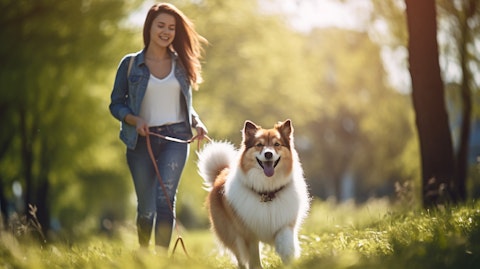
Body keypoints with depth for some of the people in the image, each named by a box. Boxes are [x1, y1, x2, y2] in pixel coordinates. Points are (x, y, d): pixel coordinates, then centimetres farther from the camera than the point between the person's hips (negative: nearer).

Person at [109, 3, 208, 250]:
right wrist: (134, 119, -16)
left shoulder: (180, 63, 9)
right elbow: (116, 104, 3)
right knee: (146, 207, 6)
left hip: (175, 137, 1)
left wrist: (197, 122, -2)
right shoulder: (130, 63, 2)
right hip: (142, 140, 0)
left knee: (165, 199, -16)